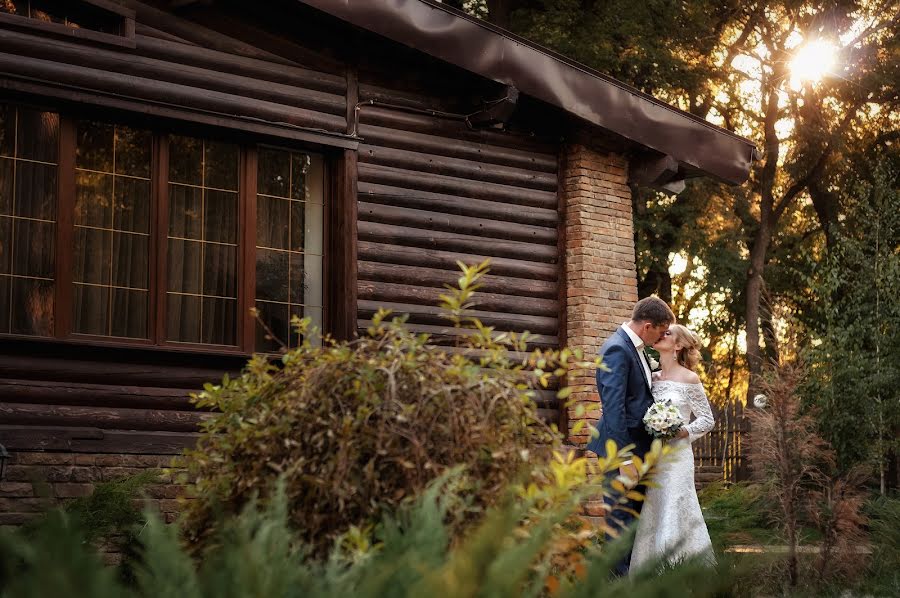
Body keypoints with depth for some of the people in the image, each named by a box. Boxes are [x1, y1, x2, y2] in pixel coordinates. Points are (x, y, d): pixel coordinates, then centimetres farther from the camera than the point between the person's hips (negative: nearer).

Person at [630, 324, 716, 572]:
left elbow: (707, 420, 0)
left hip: (676, 456, -5)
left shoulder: (690, 379, -3)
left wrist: (680, 432, -14)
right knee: (651, 519, 3)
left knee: (674, 517, -10)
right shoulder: (652, 378, 12)